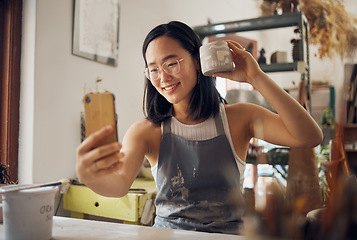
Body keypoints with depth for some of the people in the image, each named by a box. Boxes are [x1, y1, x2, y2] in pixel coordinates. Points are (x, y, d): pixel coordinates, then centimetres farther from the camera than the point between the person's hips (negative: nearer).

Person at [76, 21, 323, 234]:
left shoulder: (238, 118, -3)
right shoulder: (147, 131, -3)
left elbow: (310, 137, -14)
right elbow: (120, 183, -19)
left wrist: (256, 78, -17)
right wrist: (90, 175, -42)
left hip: (228, 232, 3)